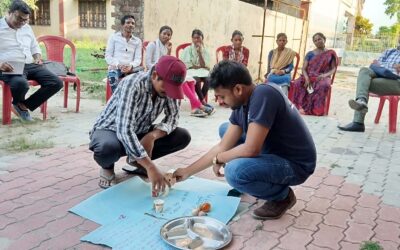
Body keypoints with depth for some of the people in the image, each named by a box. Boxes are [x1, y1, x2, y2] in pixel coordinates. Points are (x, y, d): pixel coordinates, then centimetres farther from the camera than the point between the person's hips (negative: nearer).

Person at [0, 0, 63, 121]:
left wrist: (38, 58, 7)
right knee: (21, 84, -41)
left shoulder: (27, 28, 19)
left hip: (30, 65, 6)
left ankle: (23, 105, -3)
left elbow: (35, 47, 30)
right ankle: (18, 103, 1)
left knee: (56, 83, -14)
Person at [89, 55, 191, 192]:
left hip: (139, 133, 6)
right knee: (108, 148, -41)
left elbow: (173, 116, -8)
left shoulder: (166, 87, -14)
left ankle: (137, 162, 6)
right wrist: (150, 167, -47)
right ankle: (107, 168, -3)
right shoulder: (132, 85, -33)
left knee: (183, 136, -12)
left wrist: (152, 136, -29)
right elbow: (124, 130, -42)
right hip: (109, 130, -5)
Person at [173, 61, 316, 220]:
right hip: (274, 152, 9)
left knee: (235, 171, -32)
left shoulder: (264, 94, -27)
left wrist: (218, 159, -11)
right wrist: (188, 172, 7)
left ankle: (283, 196, -3)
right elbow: (223, 147, 5)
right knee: (225, 130, 13)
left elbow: (251, 149, -30)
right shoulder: (240, 104, -1)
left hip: (295, 164, -9)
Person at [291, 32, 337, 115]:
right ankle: (301, 106, -35)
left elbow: (333, 69, 5)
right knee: (297, 83, -32)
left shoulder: (331, 53, 11)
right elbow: (304, 69, 6)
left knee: (324, 85, -40)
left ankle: (316, 109, -39)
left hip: (323, 77, -2)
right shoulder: (310, 54, 15)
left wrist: (325, 75, -17)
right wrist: (306, 78, -17)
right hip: (309, 76, 2)